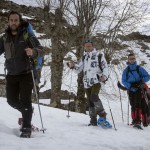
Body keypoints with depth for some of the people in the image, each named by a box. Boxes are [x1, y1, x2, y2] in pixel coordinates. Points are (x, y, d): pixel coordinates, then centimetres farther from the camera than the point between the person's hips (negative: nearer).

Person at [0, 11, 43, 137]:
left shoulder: (27, 35, -6)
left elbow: (40, 49, -11)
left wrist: (33, 52, -33)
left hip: (26, 74, -4)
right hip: (11, 75, 4)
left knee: (25, 101, -5)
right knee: (12, 100, 8)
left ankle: (27, 128, 4)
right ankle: (27, 112, 36)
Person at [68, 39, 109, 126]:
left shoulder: (99, 55, 2)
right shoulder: (84, 58, 17)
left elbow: (105, 67, 0)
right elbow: (79, 69, 16)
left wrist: (104, 76, -19)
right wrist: (73, 66, -5)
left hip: (96, 81, -5)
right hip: (87, 82, 5)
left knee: (94, 97, -26)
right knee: (90, 102, 6)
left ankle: (102, 114, -12)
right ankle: (93, 120, 14)